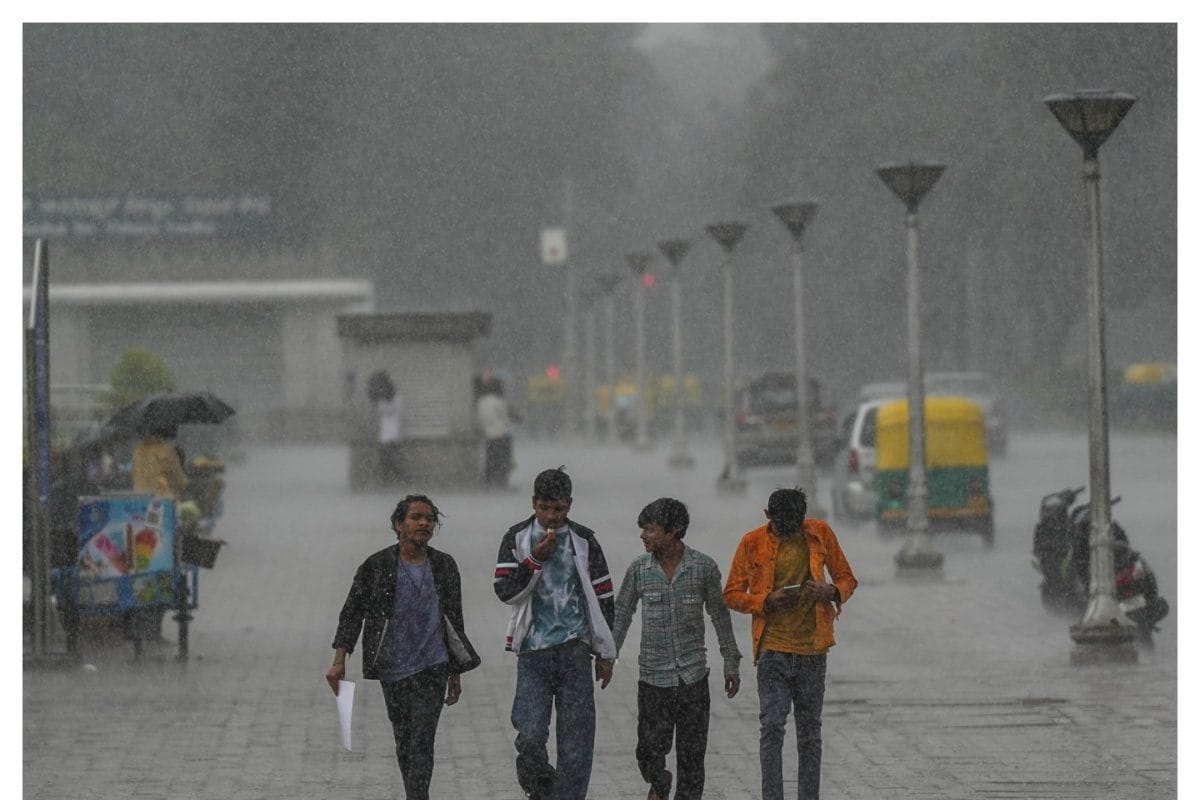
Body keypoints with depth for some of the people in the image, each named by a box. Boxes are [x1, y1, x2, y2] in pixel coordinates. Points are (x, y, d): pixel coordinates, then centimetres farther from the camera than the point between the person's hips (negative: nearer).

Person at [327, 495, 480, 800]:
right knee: (404, 741, 11)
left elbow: (454, 620, 12)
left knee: (421, 741, -11)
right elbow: (351, 614, 0)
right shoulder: (376, 567, -2)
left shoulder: (444, 566, 4)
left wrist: (455, 674, 14)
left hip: (433, 666, -1)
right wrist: (339, 662, -9)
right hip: (393, 669, 1)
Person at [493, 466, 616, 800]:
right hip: (532, 651, -1)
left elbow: (603, 599, 12)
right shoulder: (517, 537, 5)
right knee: (530, 735, -10)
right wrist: (536, 558, -14)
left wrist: (605, 654, 11)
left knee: (576, 740, -2)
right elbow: (505, 590, -3)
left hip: (574, 650, 1)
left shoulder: (583, 541, 7)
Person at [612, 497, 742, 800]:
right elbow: (621, 615, 9)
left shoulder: (704, 567, -3)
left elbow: (720, 615, 7)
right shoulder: (639, 569, -1)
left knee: (691, 756, 2)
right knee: (649, 752, -1)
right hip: (653, 678, 1)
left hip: (693, 676, -1)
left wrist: (731, 664, 9)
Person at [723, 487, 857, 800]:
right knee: (771, 728, -7)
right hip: (772, 648, -2)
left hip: (812, 648, 2)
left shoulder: (820, 534, 2)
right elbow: (732, 594, 2)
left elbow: (847, 579, 10)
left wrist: (832, 592, -14)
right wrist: (766, 601, -16)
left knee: (810, 730, 8)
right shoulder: (753, 543, -3)